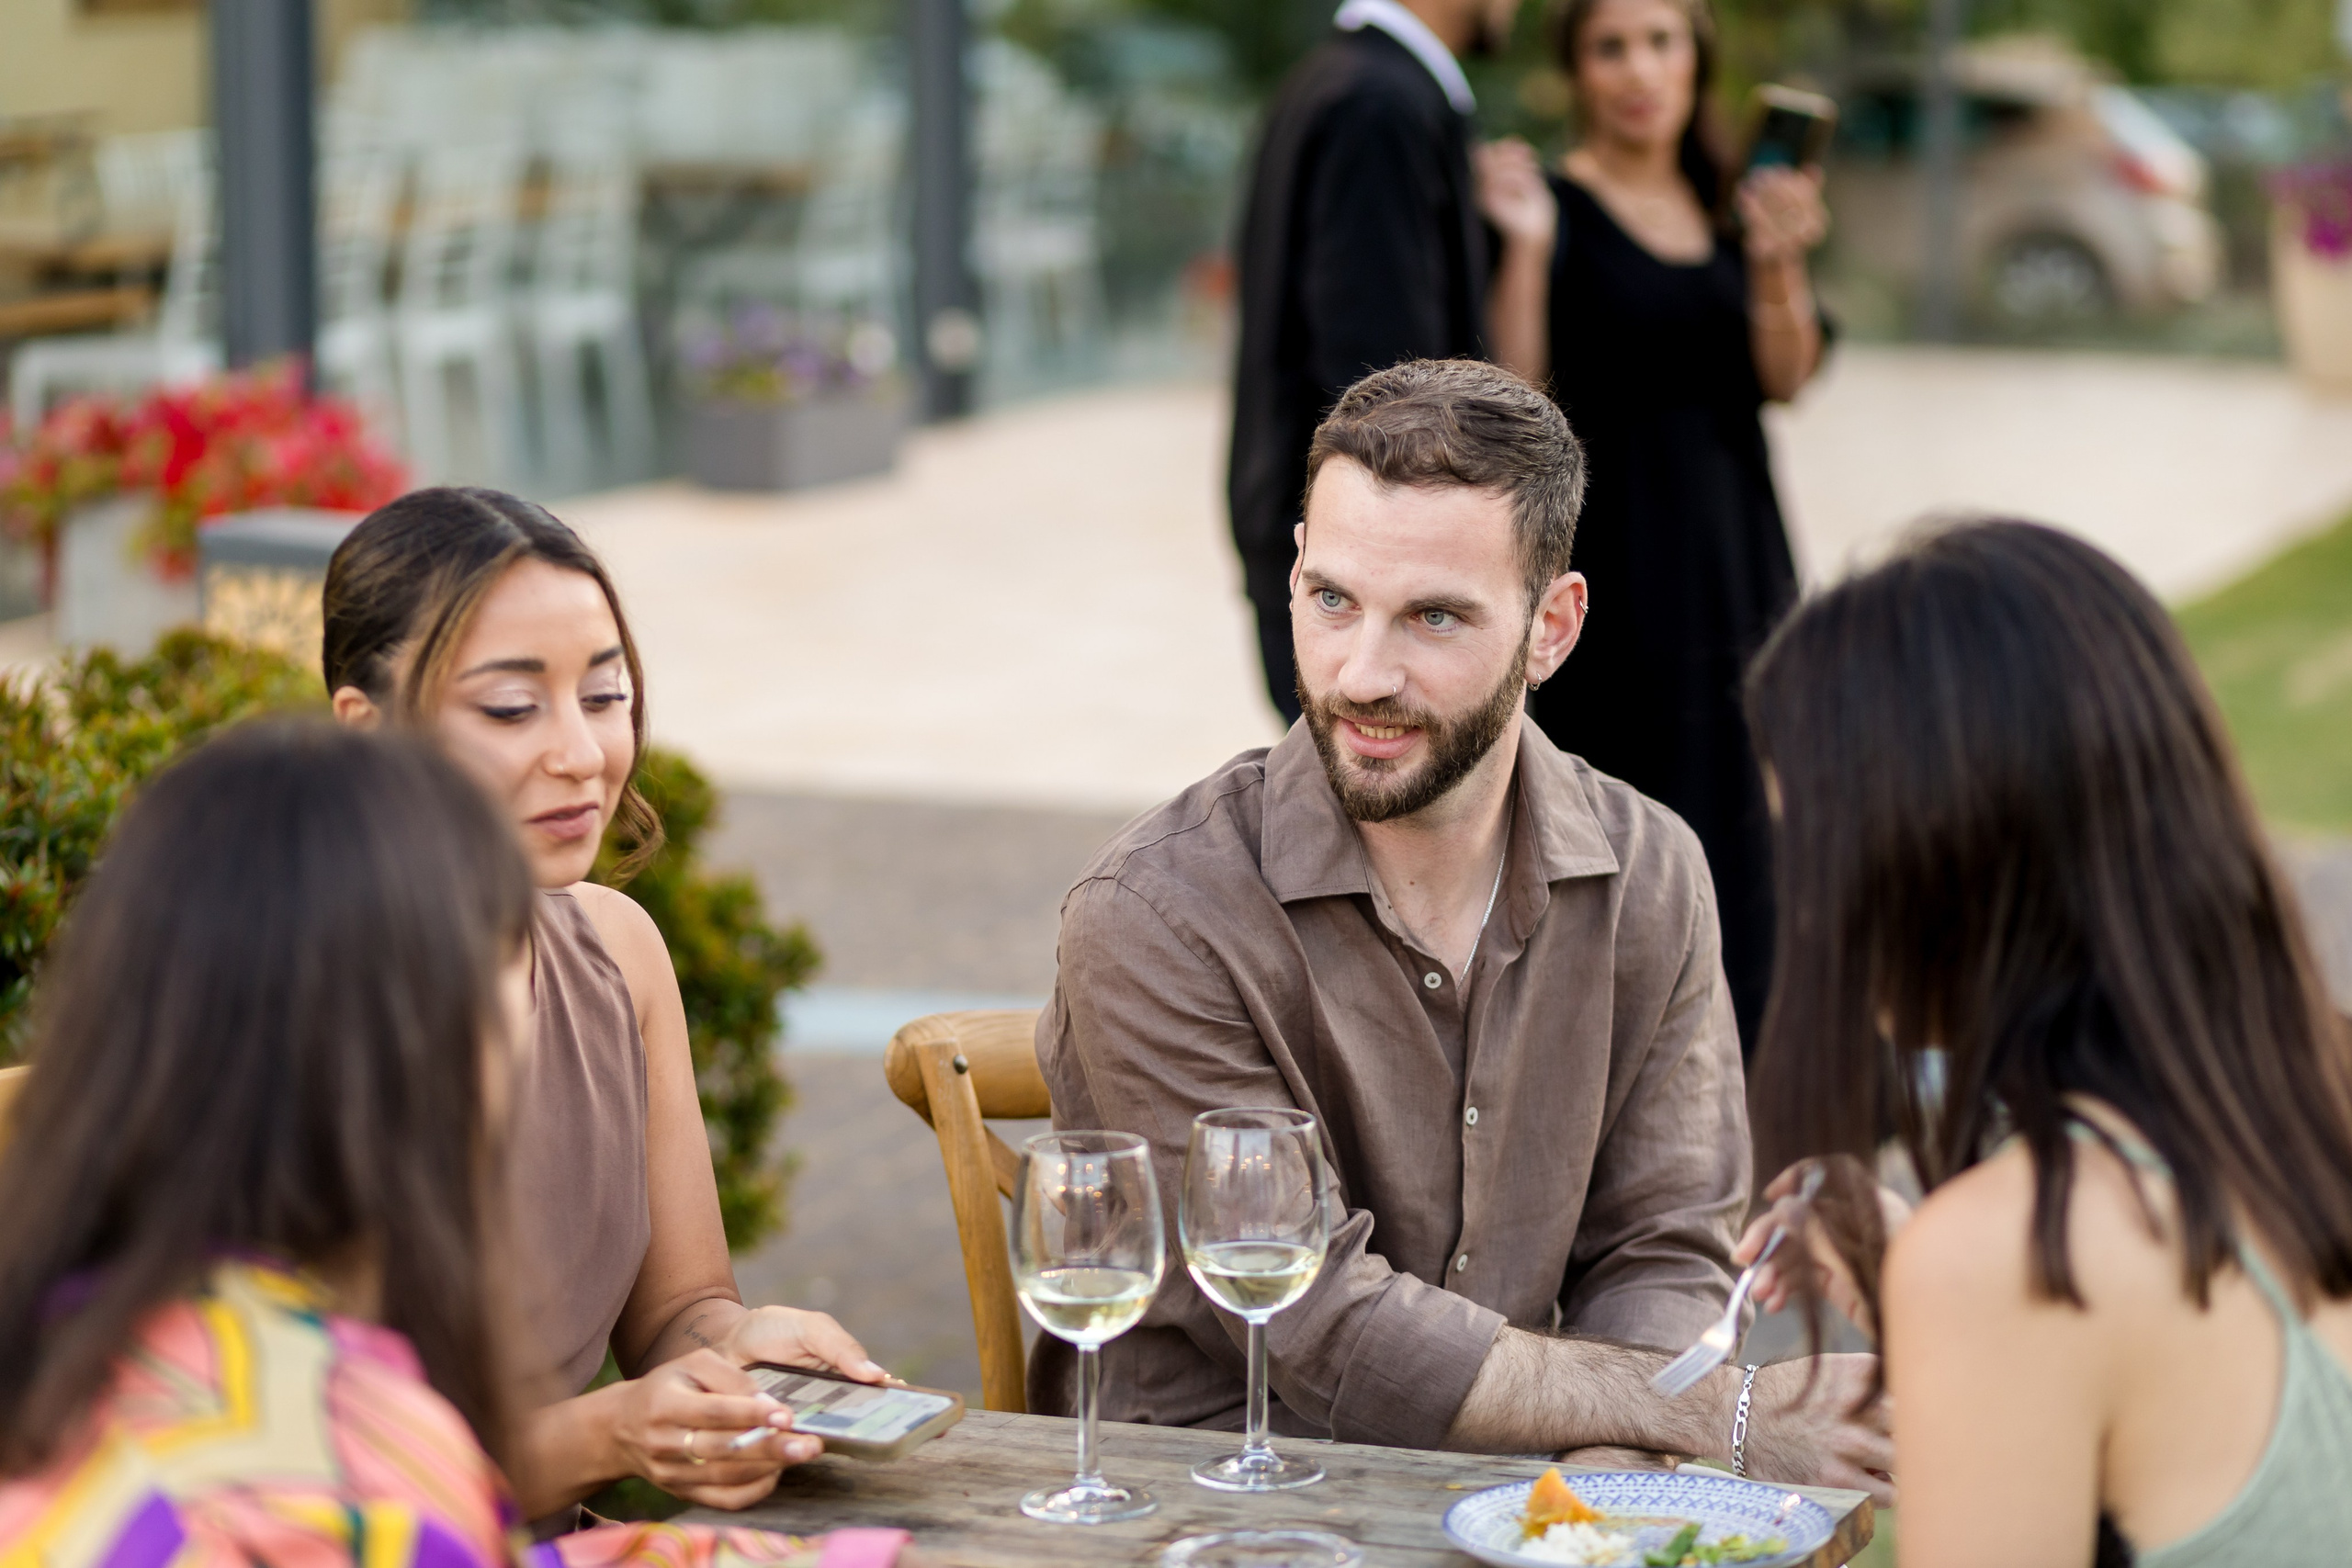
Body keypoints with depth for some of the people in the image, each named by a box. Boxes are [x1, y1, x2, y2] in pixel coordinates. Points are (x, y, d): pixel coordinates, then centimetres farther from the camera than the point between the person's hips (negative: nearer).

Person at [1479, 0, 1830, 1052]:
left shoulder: (1728, 206, 10)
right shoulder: (1556, 207, -7)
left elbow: (1783, 378, 0)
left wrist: (1776, 262, -17)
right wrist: (1525, 247, -27)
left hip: (1728, 557, 6)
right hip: (1608, 561, -6)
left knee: (1735, 838, 9)